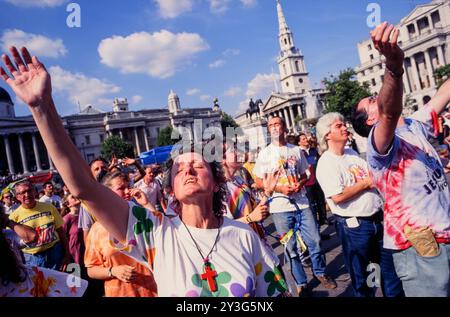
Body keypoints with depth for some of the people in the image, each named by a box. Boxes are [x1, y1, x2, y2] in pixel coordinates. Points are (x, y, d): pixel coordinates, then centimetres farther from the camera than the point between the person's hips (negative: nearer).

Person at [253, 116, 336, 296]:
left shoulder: (296, 150, 8)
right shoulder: (265, 153, -1)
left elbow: (304, 174, 14)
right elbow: (258, 182, -2)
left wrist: (300, 184, -8)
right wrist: (279, 188, -15)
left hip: (302, 203, 3)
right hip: (280, 207, -2)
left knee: (314, 240, 8)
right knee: (291, 247, 7)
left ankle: (320, 272, 33)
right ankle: (301, 283, 24)